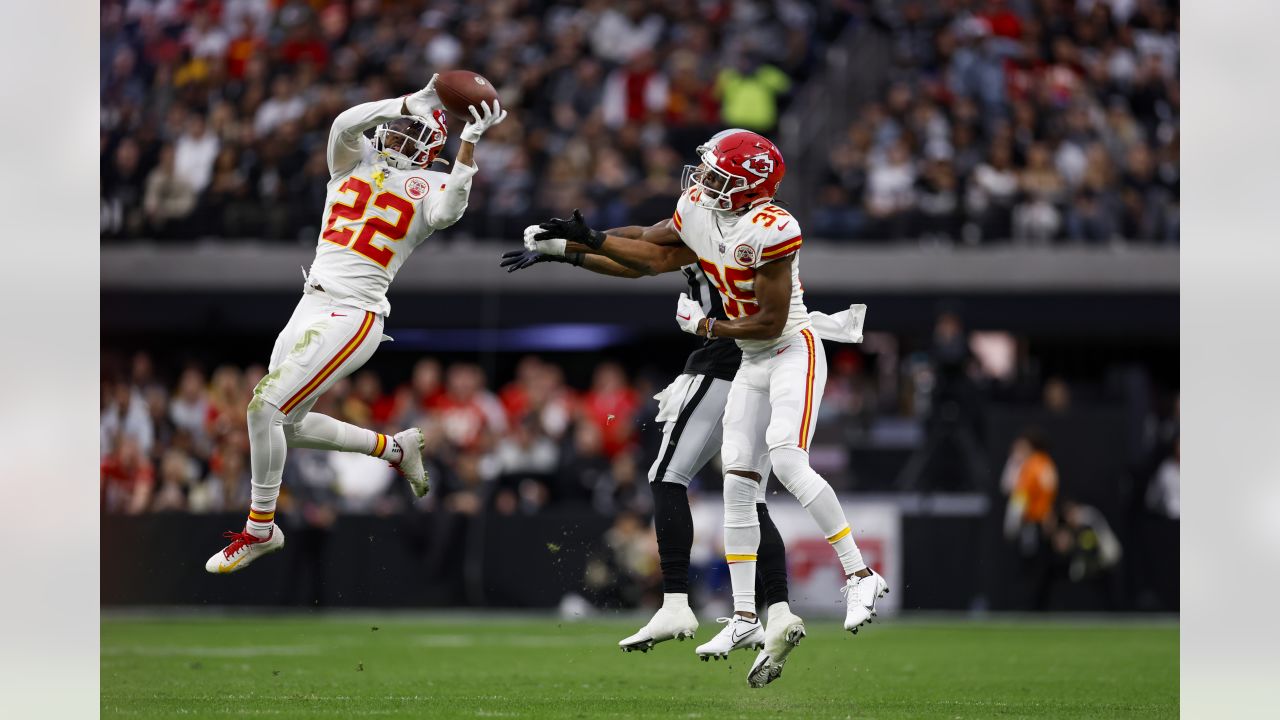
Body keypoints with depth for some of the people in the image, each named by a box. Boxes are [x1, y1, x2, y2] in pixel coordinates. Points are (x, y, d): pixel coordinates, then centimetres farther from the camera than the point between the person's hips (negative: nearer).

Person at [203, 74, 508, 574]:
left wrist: (470, 141, -23)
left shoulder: (427, 187, 1)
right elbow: (345, 124, -7)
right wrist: (414, 100, -13)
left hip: (353, 317, -7)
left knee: (266, 407, -16)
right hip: (311, 306, 7)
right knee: (288, 425, 13)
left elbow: (447, 211, -22)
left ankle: (260, 529, -2)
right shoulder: (355, 162, 13)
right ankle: (395, 448, 32)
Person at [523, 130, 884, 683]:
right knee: (737, 482, 1)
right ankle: (745, 618, 5)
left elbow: (770, 322, -23)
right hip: (753, 363, 8)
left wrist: (705, 326, -11)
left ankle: (861, 577, -15)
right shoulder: (696, 208, -1)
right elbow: (654, 254, 15)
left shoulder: (769, 231, -25)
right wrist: (579, 242, 10)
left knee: (786, 460, -25)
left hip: (794, 351, -8)